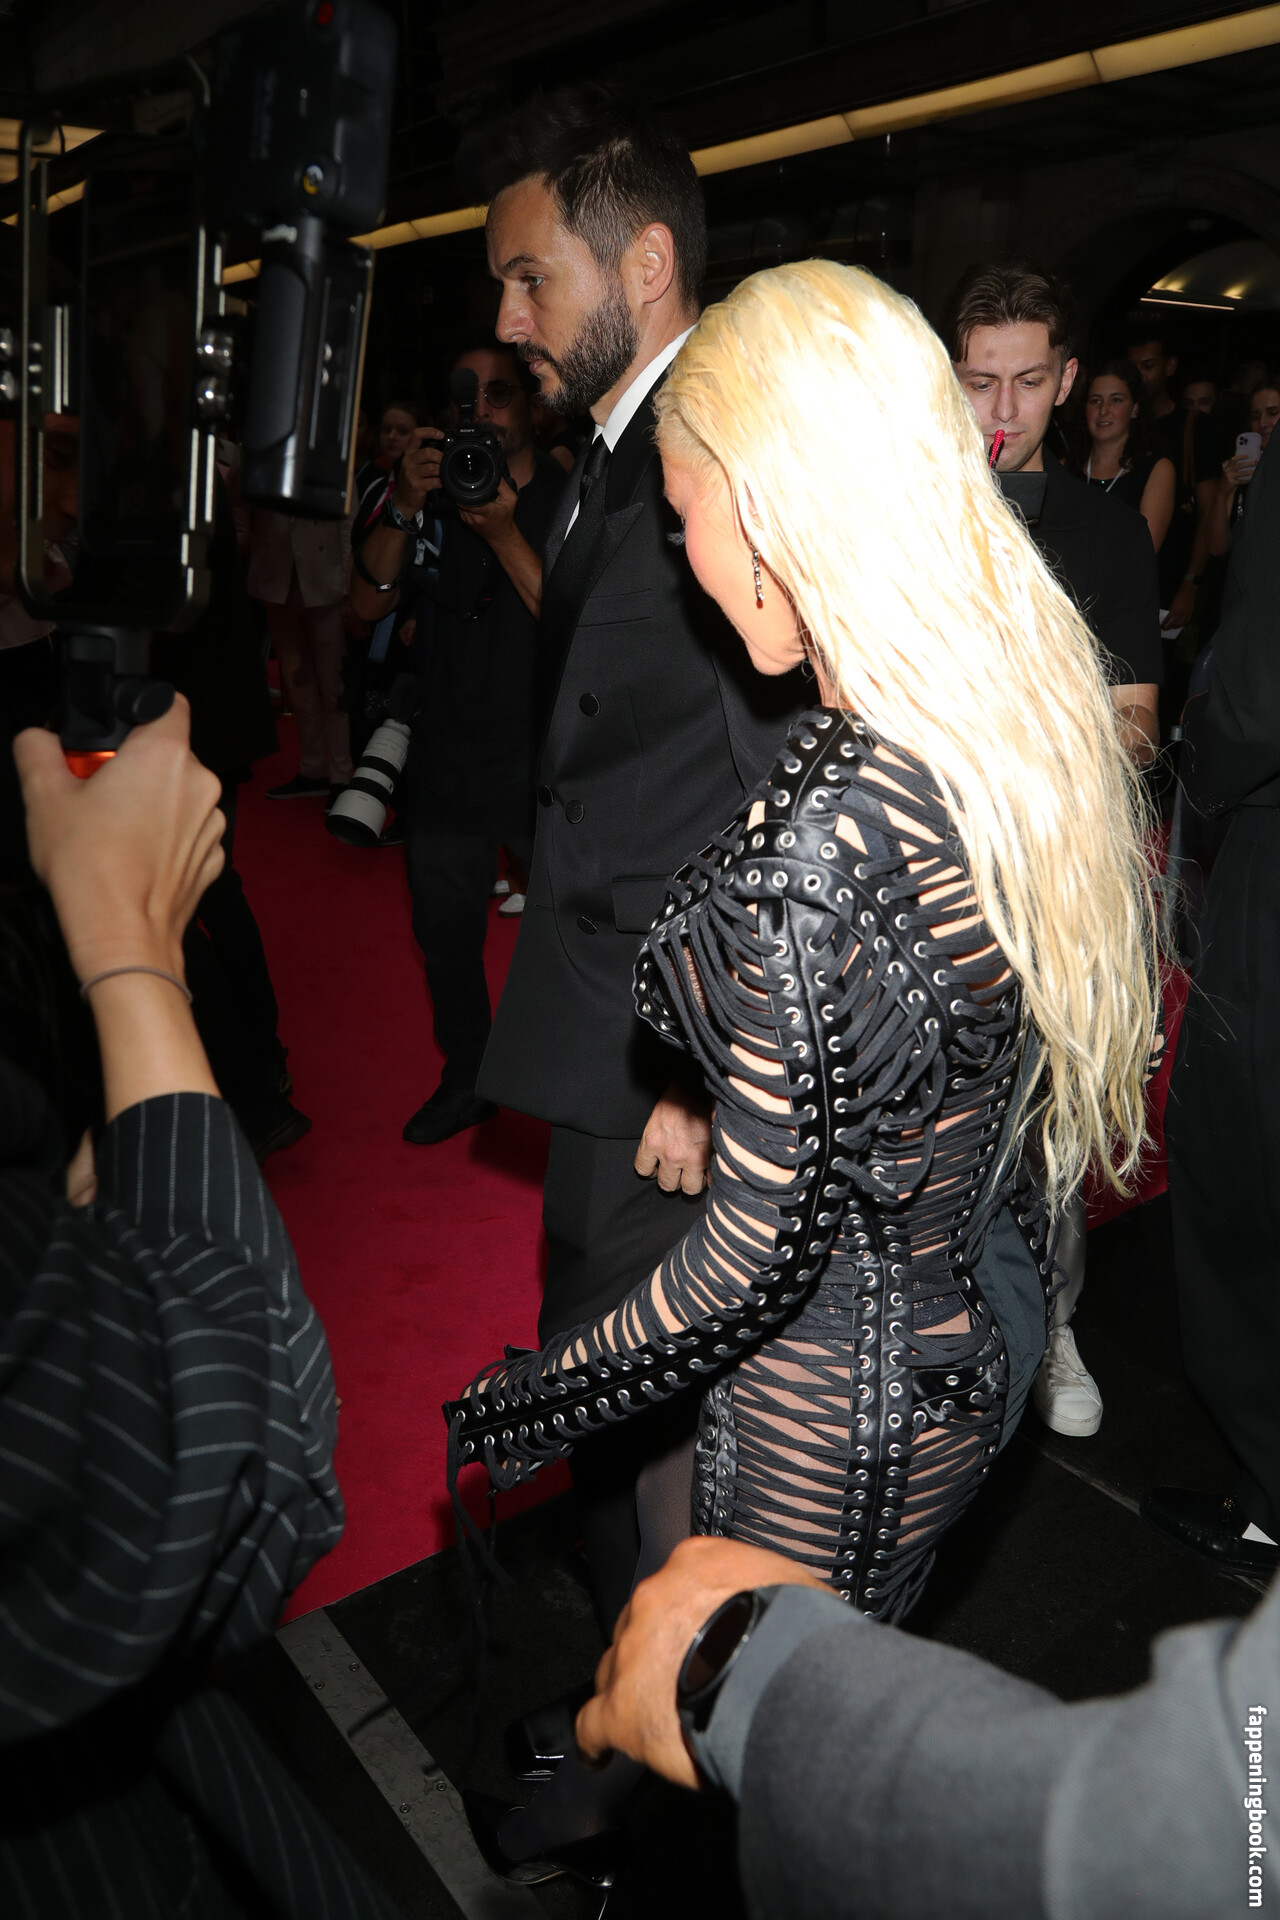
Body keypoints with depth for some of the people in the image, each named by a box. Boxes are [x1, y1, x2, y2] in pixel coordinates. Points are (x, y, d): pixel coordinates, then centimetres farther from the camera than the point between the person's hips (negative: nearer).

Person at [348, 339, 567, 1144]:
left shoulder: (568, 501, -6)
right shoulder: (429, 496, 5)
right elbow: (370, 601, -4)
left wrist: (504, 534, -26)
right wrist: (403, 507, -19)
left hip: (545, 766, -4)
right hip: (447, 760, 5)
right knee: (445, 931, 16)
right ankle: (468, 1080, 36)